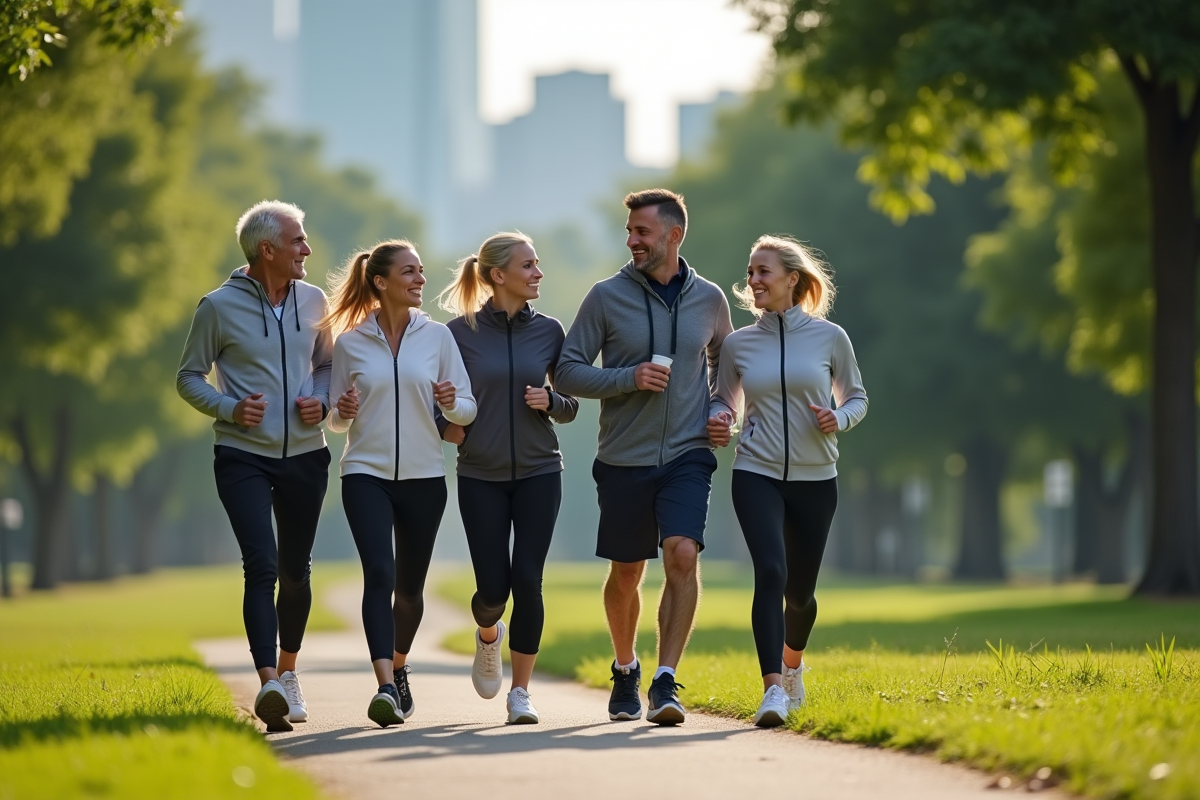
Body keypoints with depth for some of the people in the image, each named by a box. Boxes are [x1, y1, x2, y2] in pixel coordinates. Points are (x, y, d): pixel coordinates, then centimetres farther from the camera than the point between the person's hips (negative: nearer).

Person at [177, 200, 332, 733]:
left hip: (305, 455, 4)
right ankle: (268, 687, -25)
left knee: (296, 571, 13)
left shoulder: (312, 300, 5)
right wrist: (229, 408, -16)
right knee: (261, 565, -17)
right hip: (244, 458, -4)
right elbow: (189, 377, 1)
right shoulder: (219, 307, -7)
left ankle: (287, 672, 33)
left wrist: (321, 400, -3)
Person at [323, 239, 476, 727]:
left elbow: (469, 408, 5)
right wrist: (343, 411, -13)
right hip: (366, 472, -2)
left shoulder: (437, 336, 3)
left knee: (409, 586, 10)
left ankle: (399, 667, 36)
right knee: (379, 573, -19)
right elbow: (337, 421, 9)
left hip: (424, 476, 2)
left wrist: (451, 403, -17)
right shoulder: (350, 343, 2)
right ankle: (386, 687, -28)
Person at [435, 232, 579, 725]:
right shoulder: (461, 332, -3)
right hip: (481, 476, -1)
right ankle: (488, 637, 35)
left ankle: (520, 692, 4)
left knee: (527, 581, -8)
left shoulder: (548, 331, 3)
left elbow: (570, 408, 10)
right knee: (493, 588, -3)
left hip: (538, 472, 1)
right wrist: (445, 426, -12)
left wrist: (550, 401, -11)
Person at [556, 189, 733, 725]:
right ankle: (625, 670, 34)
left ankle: (665, 683, -18)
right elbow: (568, 371, -2)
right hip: (624, 459, 0)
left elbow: (724, 360, 23)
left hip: (687, 457, 0)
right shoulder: (607, 297, -2)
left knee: (683, 555, -20)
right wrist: (628, 378, -15)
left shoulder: (708, 299, 4)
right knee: (625, 574, 10)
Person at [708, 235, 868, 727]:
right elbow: (725, 400, 15)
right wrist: (717, 422, -7)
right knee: (769, 573, -22)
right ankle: (773, 688, -27)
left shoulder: (829, 337, -1)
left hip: (814, 479, 1)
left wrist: (839, 420, -13)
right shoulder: (739, 343, 3)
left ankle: (792, 662, 43)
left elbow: (856, 398, 9)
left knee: (799, 590, 11)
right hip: (756, 474, -1)